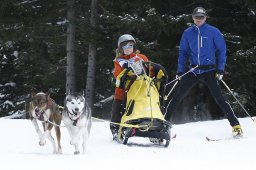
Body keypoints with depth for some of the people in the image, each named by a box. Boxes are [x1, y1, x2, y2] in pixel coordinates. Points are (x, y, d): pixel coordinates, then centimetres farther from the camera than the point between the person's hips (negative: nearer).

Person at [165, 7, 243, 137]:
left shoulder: (213, 32, -3)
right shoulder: (187, 33, 5)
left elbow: (222, 50, 1)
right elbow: (183, 52, 11)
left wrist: (220, 70, -6)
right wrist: (180, 71, 2)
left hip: (209, 71, -3)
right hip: (193, 71, 3)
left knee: (219, 99, -11)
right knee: (178, 97, 1)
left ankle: (236, 125, -9)